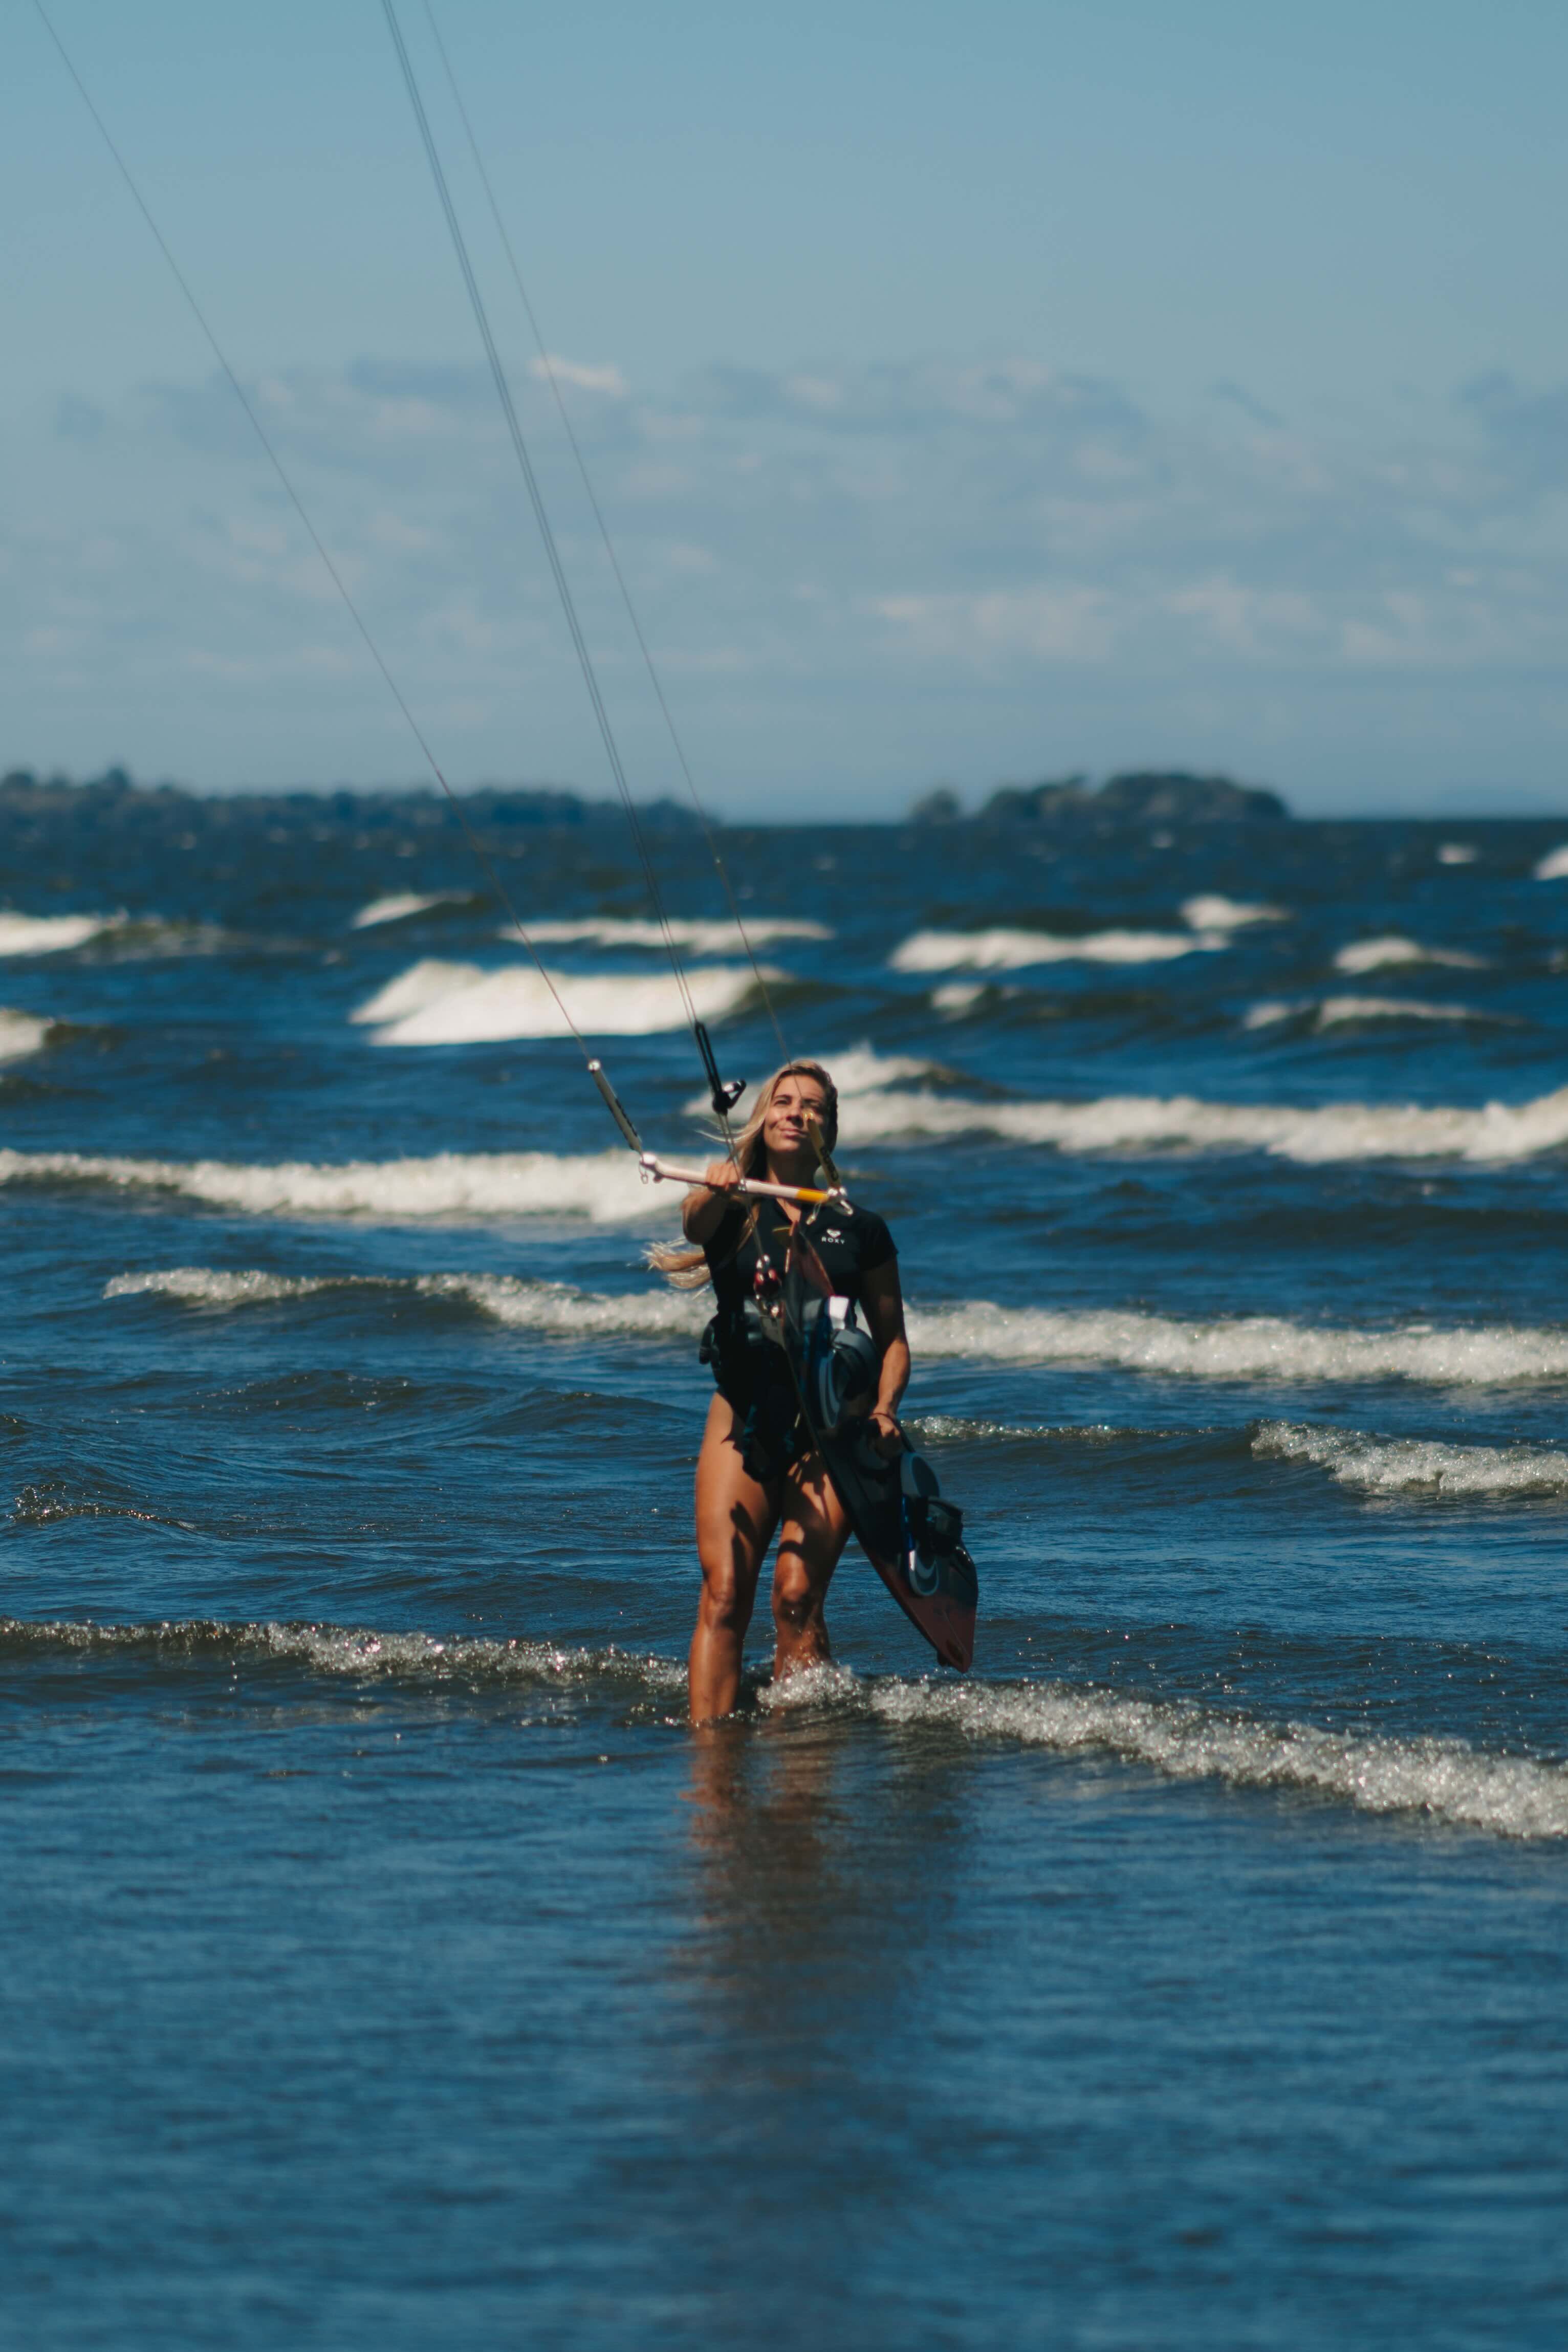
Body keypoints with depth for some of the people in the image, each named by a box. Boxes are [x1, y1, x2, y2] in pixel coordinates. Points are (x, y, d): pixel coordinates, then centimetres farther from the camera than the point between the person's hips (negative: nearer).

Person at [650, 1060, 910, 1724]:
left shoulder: (859, 1231, 11)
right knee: (723, 1594, -12)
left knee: (797, 1599, -14)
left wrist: (884, 1409, -6)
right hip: (743, 1418, 0)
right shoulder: (731, 1212, 7)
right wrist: (715, 1191, -42)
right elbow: (695, 1222, -18)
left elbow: (892, 1338, 14)